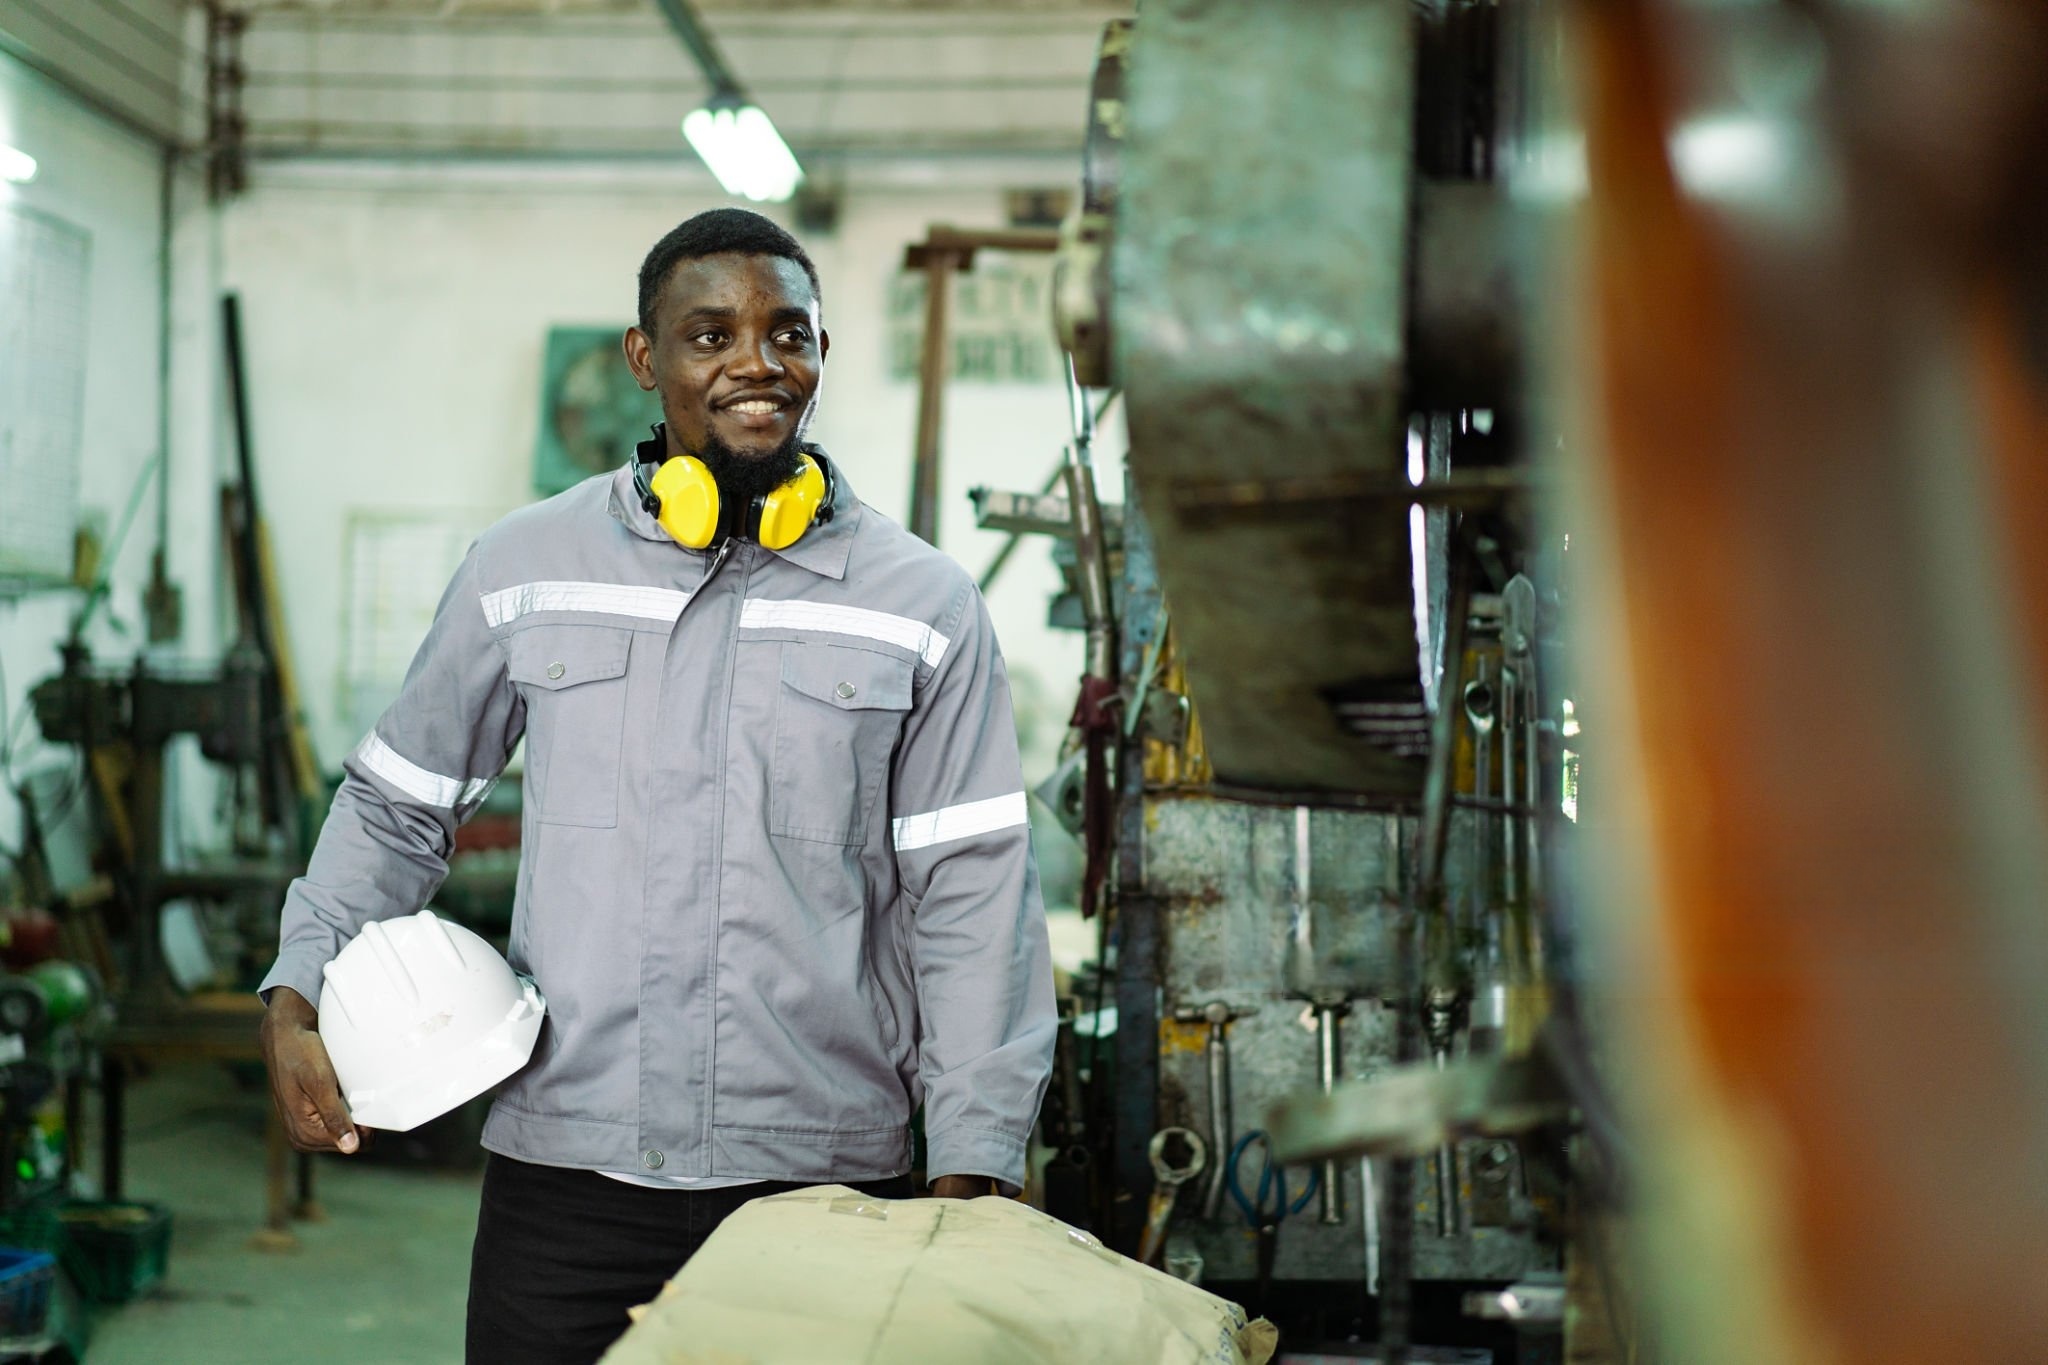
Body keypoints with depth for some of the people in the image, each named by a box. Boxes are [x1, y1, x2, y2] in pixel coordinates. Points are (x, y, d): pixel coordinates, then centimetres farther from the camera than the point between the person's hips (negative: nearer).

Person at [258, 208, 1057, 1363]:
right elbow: (399, 805, 16)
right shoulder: (524, 570, 6)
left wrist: (973, 1173, -4)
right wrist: (297, 998, 2)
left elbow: (970, 900, 1)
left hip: (828, 1182, 0)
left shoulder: (923, 606, 3)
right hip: (563, 1175, 1)